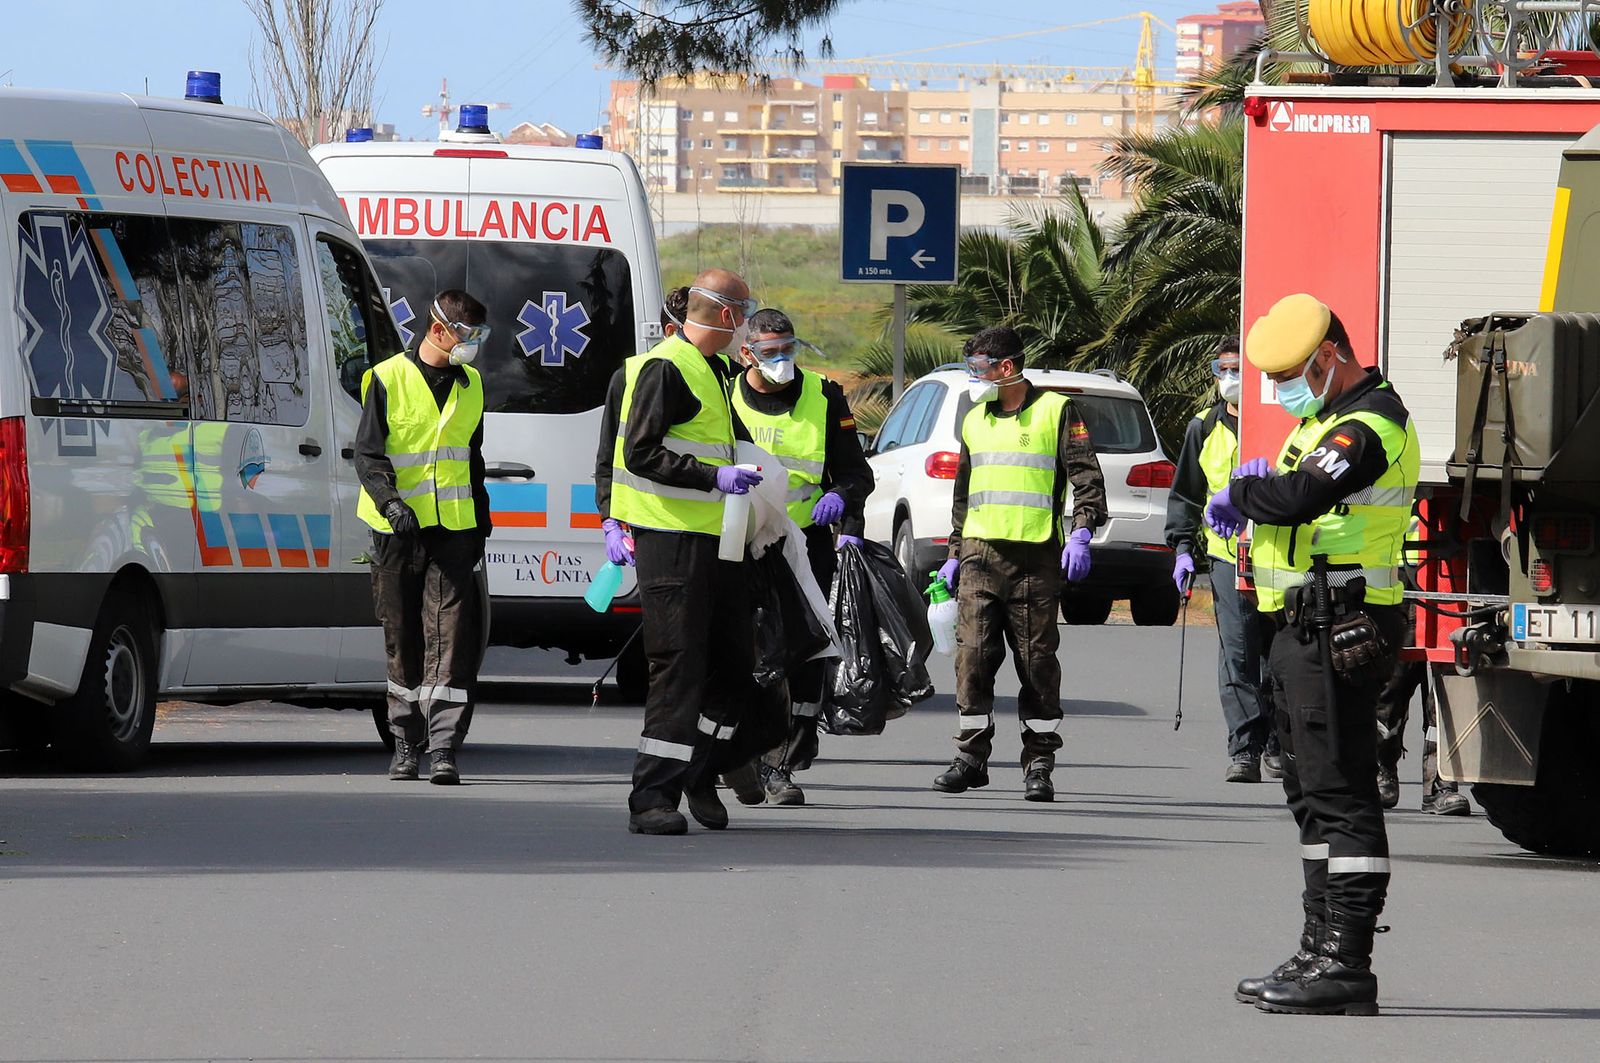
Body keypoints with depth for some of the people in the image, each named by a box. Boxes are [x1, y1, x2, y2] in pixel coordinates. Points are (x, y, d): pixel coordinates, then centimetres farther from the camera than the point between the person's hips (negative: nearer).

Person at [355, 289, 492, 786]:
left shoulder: (470, 385, 14)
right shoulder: (388, 379, -2)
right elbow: (367, 454, -5)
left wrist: (481, 525, 21)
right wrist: (391, 503, -21)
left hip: (454, 526, 3)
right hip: (398, 529, -3)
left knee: (450, 635, -9)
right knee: (403, 637, 5)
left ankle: (444, 748, -14)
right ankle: (407, 743, 16)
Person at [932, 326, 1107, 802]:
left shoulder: (1055, 410, 2)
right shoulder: (975, 420, 20)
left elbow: (1086, 476, -3)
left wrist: (1081, 533, -15)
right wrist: (954, 554, 25)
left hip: (1036, 557, -5)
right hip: (980, 556, 5)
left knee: (1037, 660, -2)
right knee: (973, 655, -4)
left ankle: (1039, 764, 3)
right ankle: (971, 757, 2)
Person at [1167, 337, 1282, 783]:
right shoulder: (1205, 428, 10)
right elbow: (1186, 493, 18)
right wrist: (1183, 547, 8)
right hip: (1229, 557, 1)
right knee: (1237, 656, -9)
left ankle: (1275, 748, 14)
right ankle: (1244, 750, -11)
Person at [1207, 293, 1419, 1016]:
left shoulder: (1367, 429, -17)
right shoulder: (1329, 417, 18)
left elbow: (1297, 497, -29)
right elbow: (1279, 489, 24)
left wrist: (1243, 493, -10)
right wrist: (1248, 492, 2)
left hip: (1341, 631, -11)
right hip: (1307, 628, 11)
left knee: (1339, 795, -10)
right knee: (1312, 794, 15)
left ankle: (1345, 968, -11)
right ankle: (1322, 953, 21)